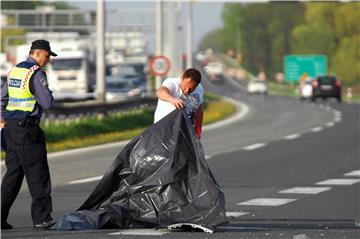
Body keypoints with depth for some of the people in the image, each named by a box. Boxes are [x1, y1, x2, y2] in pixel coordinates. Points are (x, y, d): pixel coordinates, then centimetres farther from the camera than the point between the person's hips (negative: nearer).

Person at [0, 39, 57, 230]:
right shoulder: (36, 73, -13)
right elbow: (47, 103, -16)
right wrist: (49, 93, 5)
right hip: (26, 129, -9)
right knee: (38, 173, -3)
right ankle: (41, 217, -4)